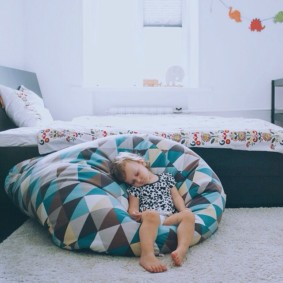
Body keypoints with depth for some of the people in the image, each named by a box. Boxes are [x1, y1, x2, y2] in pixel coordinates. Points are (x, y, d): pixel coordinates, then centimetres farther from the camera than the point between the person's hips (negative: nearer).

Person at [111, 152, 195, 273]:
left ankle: (182, 249, -49)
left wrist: (184, 211, 1)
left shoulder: (166, 177, 25)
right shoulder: (134, 189, 20)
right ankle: (147, 255, -54)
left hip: (170, 217, 3)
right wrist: (134, 214, -15)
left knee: (188, 215, -27)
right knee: (151, 214, -39)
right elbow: (133, 208, 10)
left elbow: (176, 196, 19)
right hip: (148, 217, -2)